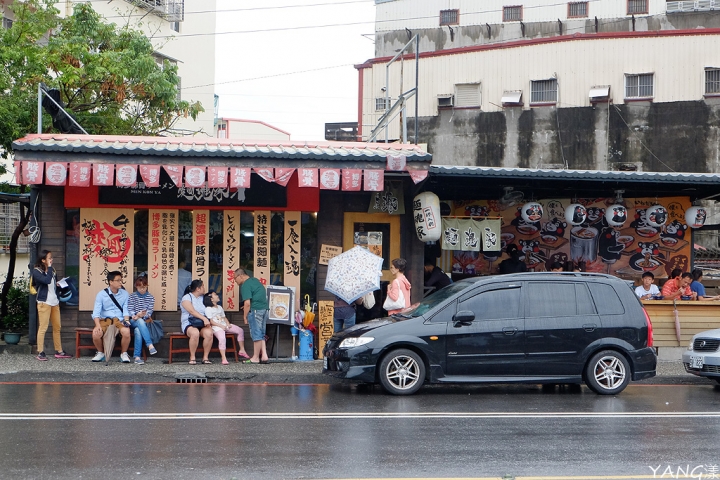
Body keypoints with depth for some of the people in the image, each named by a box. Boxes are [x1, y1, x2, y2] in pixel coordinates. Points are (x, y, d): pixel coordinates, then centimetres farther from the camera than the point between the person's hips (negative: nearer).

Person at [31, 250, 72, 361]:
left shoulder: (52, 270, 16)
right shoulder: (36, 271, -7)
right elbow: (47, 280, -23)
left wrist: (58, 284, 6)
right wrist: (49, 267, -13)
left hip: (54, 302, 8)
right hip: (44, 302, -7)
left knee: (57, 327, 8)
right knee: (43, 327, -8)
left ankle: (59, 351, 14)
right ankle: (40, 353, -6)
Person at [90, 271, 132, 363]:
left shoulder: (125, 294, 8)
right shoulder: (101, 294, 2)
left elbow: (126, 310, 4)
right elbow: (96, 312, -5)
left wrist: (126, 320, -17)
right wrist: (98, 325, -22)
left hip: (119, 320, 0)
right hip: (105, 320, 0)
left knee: (126, 332, -33)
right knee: (96, 334, -30)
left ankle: (123, 354, -5)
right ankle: (100, 353, 3)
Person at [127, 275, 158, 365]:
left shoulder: (150, 297, 10)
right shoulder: (132, 296, 10)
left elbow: (150, 311, -1)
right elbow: (130, 310, 1)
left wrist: (141, 315, -20)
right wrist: (135, 316, -21)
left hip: (145, 322, 0)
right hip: (134, 321, 0)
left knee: (138, 330, -35)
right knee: (140, 322, -37)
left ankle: (137, 356, -37)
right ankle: (150, 345, -48)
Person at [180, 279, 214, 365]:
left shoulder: (203, 298, 18)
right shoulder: (187, 298, -1)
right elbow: (192, 311, -15)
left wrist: (207, 320, -6)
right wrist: (203, 318, -27)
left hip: (203, 324, 4)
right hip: (189, 324, -4)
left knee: (209, 333, -30)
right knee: (195, 333, -38)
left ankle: (205, 357, -18)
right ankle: (192, 358, -23)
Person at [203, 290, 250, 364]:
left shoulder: (219, 307, 21)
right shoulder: (208, 309, -6)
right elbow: (211, 321, -12)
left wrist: (228, 323, 0)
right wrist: (221, 326, -18)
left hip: (224, 325, 8)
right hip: (216, 327, -8)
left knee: (240, 331, 2)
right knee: (222, 338, -35)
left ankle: (242, 350, 9)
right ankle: (224, 358, -34)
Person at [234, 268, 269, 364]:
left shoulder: (245, 286, -11)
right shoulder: (255, 280, 17)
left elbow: (247, 303, -19)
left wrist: (245, 317, -9)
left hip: (255, 310, -9)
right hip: (265, 309, 9)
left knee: (256, 335, -3)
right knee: (261, 334, 13)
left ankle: (255, 358, 4)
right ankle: (264, 355, 8)